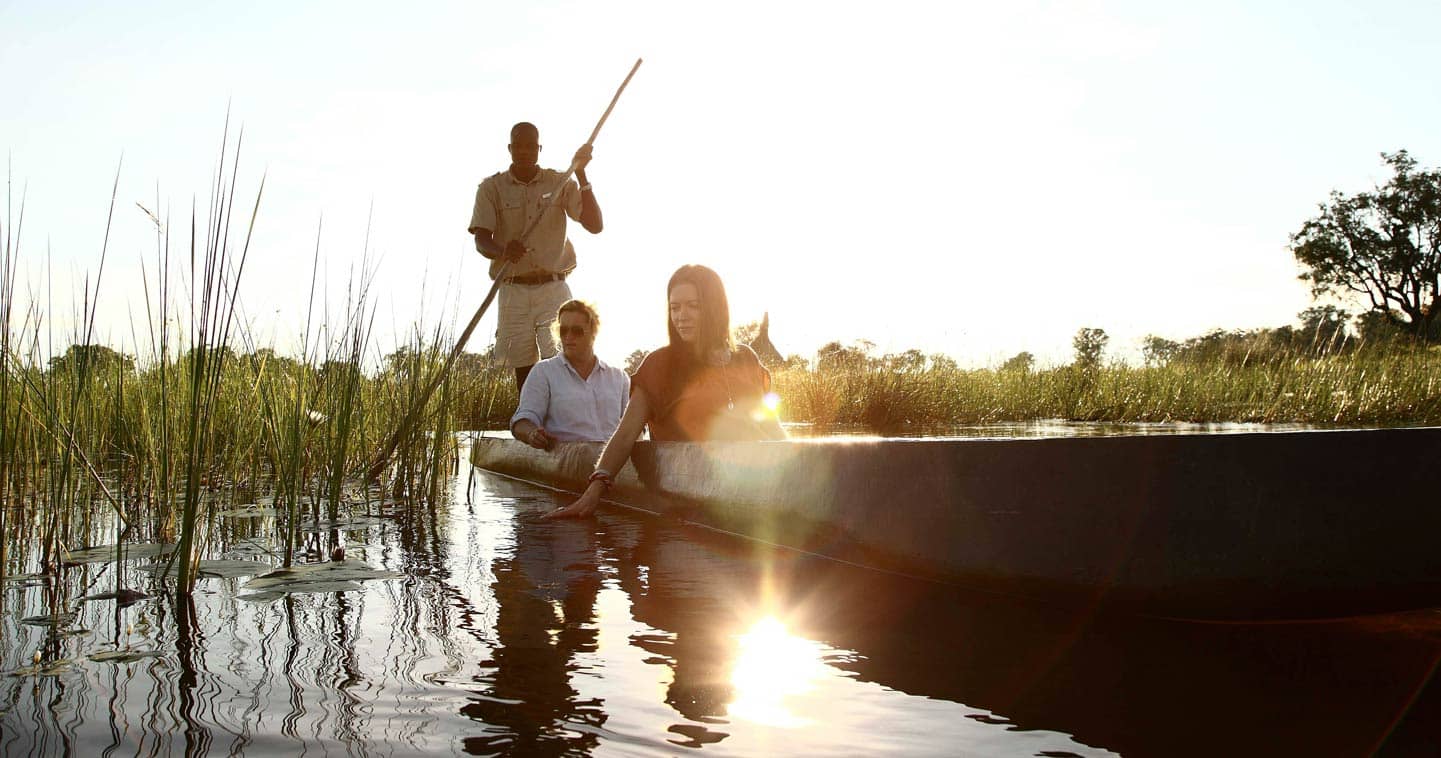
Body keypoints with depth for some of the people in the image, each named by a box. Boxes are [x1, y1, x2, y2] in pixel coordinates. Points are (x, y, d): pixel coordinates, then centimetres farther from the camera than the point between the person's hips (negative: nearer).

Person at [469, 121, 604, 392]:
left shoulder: (560, 184, 6)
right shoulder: (491, 188, 5)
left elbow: (595, 225, -3)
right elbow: (481, 241, -3)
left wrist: (581, 175, -11)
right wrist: (503, 251, -28)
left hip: (553, 288, -1)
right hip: (513, 291, 1)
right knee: (523, 369, 4)